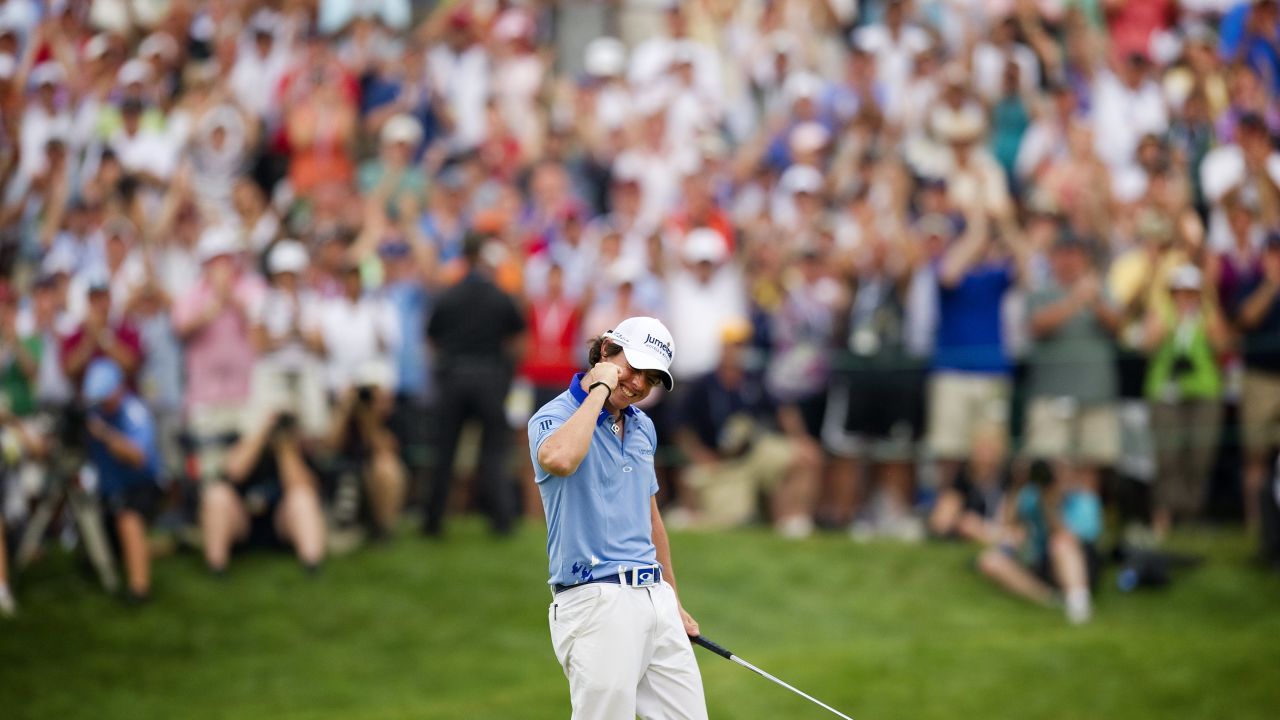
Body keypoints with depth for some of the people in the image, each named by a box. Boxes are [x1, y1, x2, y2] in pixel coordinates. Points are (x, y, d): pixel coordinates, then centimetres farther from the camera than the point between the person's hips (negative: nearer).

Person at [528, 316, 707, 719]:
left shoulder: (643, 428, 16)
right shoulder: (554, 418, -6)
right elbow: (559, 459, -32)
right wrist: (599, 390, -19)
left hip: (655, 598, 7)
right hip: (596, 603, -7)